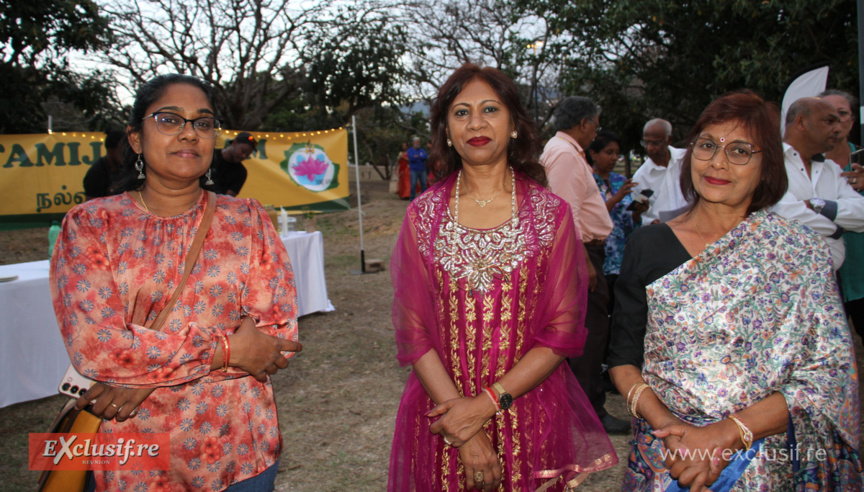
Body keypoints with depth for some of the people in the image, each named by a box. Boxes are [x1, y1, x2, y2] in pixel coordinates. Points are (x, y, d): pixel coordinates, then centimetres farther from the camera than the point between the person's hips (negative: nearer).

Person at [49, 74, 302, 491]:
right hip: (132, 459, -1)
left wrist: (147, 372, -15)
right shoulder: (89, 225, -3)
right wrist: (226, 351, -18)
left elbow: (280, 331, -9)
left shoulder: (248, 220, 0)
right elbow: (91, 344, -15)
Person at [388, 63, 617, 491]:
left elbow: (564, 331, -6)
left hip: (531, 421, 0)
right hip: (442, 418, 1)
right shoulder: (423, 215, -1)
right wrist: (463, 431, -13)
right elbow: (413, 333, -5)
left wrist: (486, 403, -15)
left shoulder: (552, 214, -3)